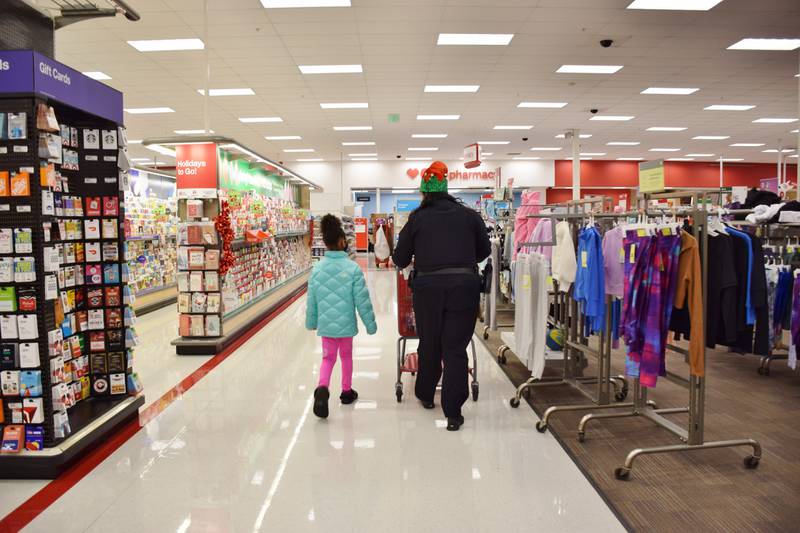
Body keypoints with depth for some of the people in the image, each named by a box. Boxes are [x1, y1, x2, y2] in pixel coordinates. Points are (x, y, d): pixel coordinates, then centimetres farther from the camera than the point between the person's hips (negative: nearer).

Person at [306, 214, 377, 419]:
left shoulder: (317, 268, -3)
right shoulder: (352, 268, -14)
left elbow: (312, 300, 4)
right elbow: (362, 300, -11)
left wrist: (311, 321, 19)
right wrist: (370, 324, -2)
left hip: (326, 323, 2)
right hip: (346, 323, -2)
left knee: (328, 357, 13)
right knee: (346, 356, 18)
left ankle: (322, 388, -12)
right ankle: (346, 391, 31)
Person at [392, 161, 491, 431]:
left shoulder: (417, 219, 5)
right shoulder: (469, 215, 8)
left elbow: (400, 259, 9)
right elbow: (485, 250, 15)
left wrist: (416, 261, 31)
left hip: (428, 287, 0)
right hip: (464, 285, 0)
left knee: (429, 343, 18)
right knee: (455, 348, 3)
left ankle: (425, 394, 37)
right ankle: (453, 413, 4)